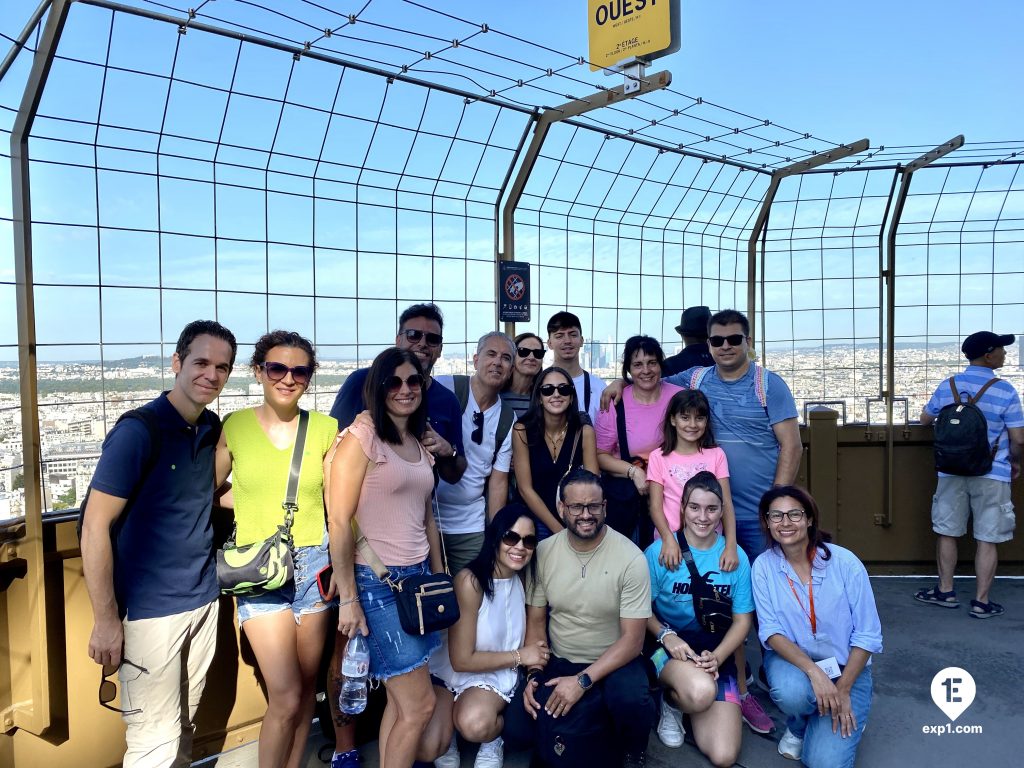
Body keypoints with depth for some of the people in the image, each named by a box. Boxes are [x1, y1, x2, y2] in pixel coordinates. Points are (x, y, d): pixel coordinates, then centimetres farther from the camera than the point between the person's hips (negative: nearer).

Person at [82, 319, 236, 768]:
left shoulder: (212, 428, 4)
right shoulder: (138, 431, -15)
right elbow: (95, 526, -15)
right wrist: (106, 620, -15)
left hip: (203, 600, 6)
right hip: (150, 610, -6)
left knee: (184, 725, 18)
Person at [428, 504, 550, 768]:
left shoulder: (525, 577, -5)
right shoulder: (470, 581, -22)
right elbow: (462, 660, -19)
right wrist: (519, 656, -13)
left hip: (496, 675, 2)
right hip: (450, 672, -2)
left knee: (475, 724, -30)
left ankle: (493, 739, 5)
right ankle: (449, 733, 10)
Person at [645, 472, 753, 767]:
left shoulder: (735, 557, -3)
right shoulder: (659, 552, -11)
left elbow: (742, 620, 1)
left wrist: (716, 657, -14)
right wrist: (667, 636, -22)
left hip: (717, 656, 3)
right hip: (668, 648, -3)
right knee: (701, 691, -38)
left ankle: (688, 700, 21)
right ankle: (672, 702, 1)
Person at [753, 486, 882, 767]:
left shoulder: (845, 563, -15)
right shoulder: (763, 566, -10)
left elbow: (867, 635, -10)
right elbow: (771, 631, -13)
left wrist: (843, 690, -15)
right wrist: (814, 671, -28)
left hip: (847, 667, -1)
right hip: (792, 660, 1)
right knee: (790, 693, -35)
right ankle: (797, 725, 4)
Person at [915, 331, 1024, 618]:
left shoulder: (947, 386, 0)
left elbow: (925, 419, 14)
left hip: (952, 472, 3)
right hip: (991, 475, -3)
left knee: (947, 531, 13)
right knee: (987, 539, 5)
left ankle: (945, 591, 22)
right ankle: (981, 602, 11)